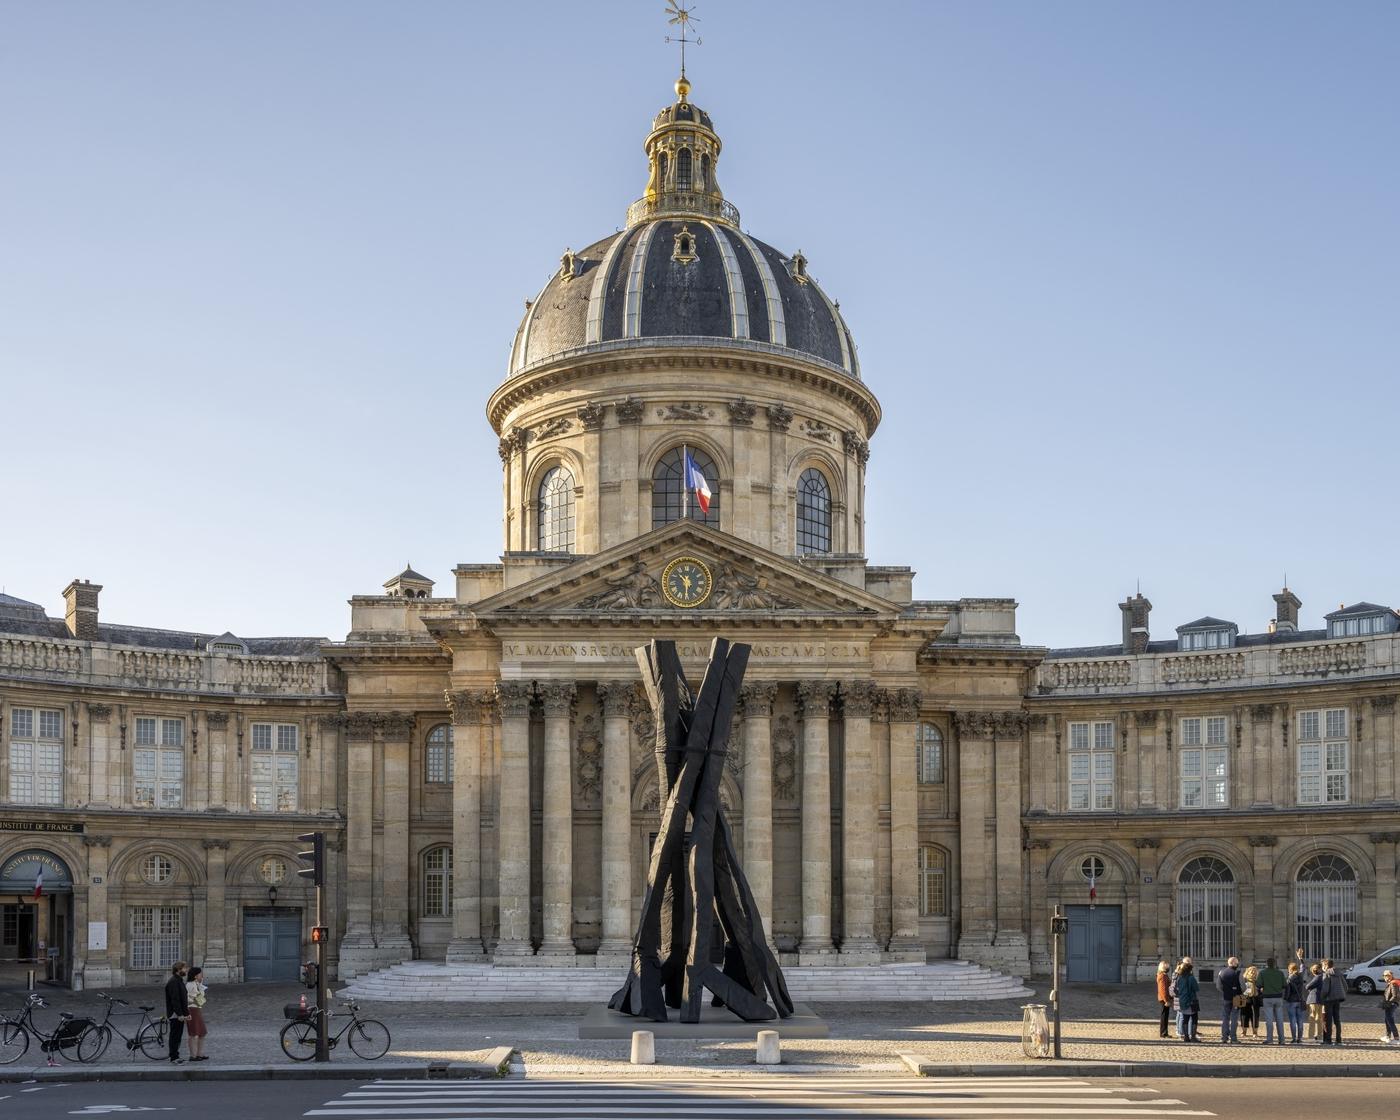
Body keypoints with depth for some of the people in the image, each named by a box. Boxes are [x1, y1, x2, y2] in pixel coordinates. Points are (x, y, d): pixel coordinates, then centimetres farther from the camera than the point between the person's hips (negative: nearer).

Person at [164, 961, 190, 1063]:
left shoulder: (179, 981, 19)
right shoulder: (173, 982, -15)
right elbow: (174, 999, -22)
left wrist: (186, 1013, 19)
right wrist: (179, 1014, -24)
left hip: (180, 1014, 10)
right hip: (175, 1014, -10)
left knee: (178, 1035, 12)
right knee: (175, 1035, -6)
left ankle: (174, 1056, 18)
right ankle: (174, 1057, -4)